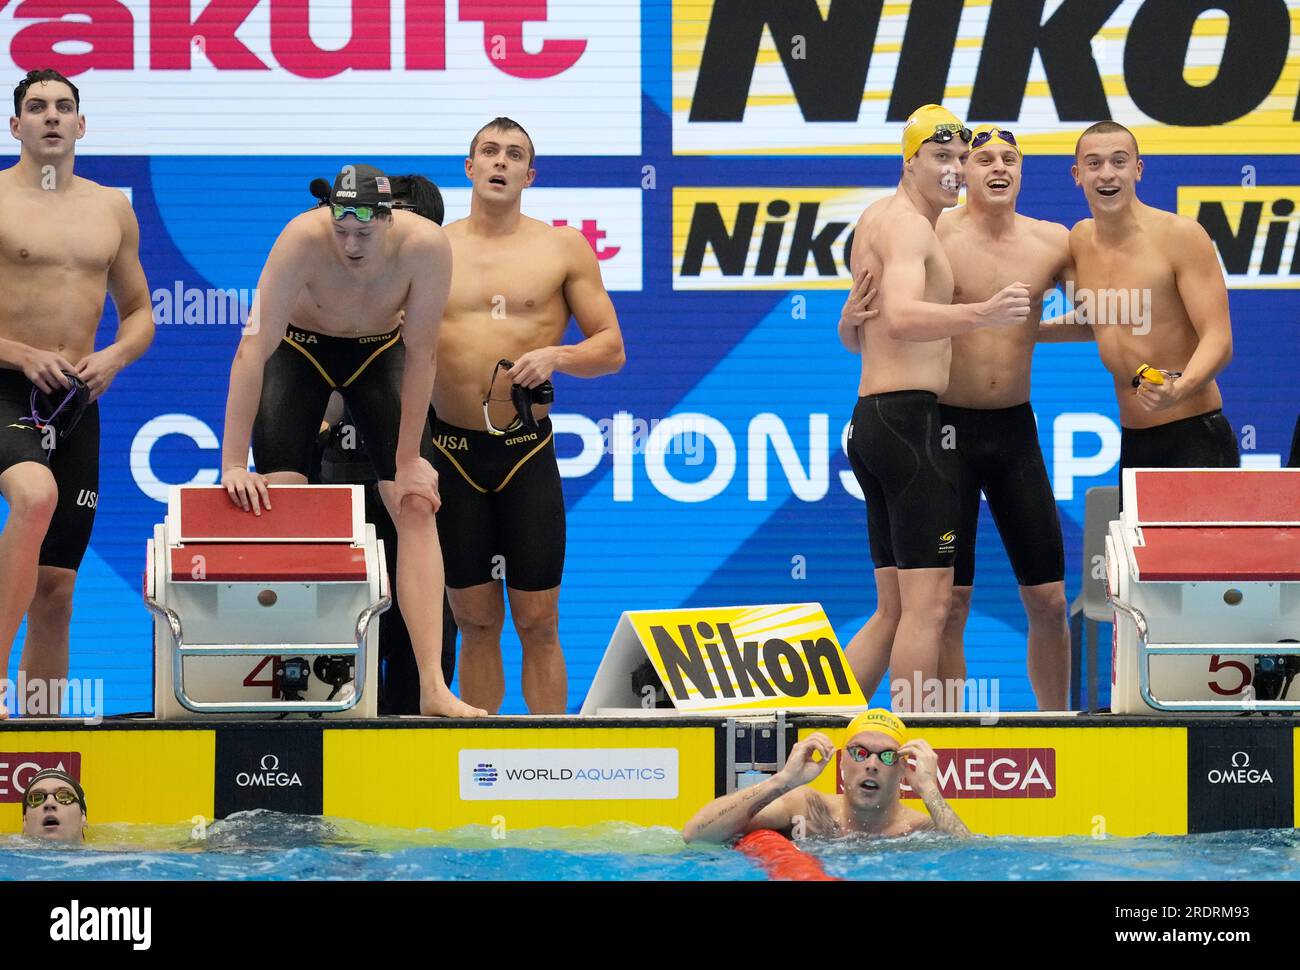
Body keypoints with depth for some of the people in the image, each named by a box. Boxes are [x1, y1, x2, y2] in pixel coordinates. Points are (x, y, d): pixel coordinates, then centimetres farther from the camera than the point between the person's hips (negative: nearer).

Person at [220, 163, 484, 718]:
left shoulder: (426, 246, -32)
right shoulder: (303, 241, -35)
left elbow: (420, 354, -21)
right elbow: (253, 349, -36)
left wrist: (409, 460, -18)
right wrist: (233, 464, -40)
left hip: (380, 352, 1)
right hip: (299, 349, -1)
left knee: (417, 505, -12)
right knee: (277, 501, -14)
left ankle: (433, 688, -16)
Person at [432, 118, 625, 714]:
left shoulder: (563, 248, 4)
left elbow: (611, 348, 4)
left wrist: (555, 356, -14)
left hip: (527, 452, -1)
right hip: (453, 453, 1)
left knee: (537, 623, 0)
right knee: (475, 621, 7)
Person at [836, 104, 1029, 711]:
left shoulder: (876, 220, 22)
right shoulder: (909, 224, -9)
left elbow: (855, 338, 33)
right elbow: (901, 317, -30)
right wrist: (981, 315, -42)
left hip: (872, 421, 10)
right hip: (910, 416, -10)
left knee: (894, 609, 15)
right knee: (929, 603, -11)